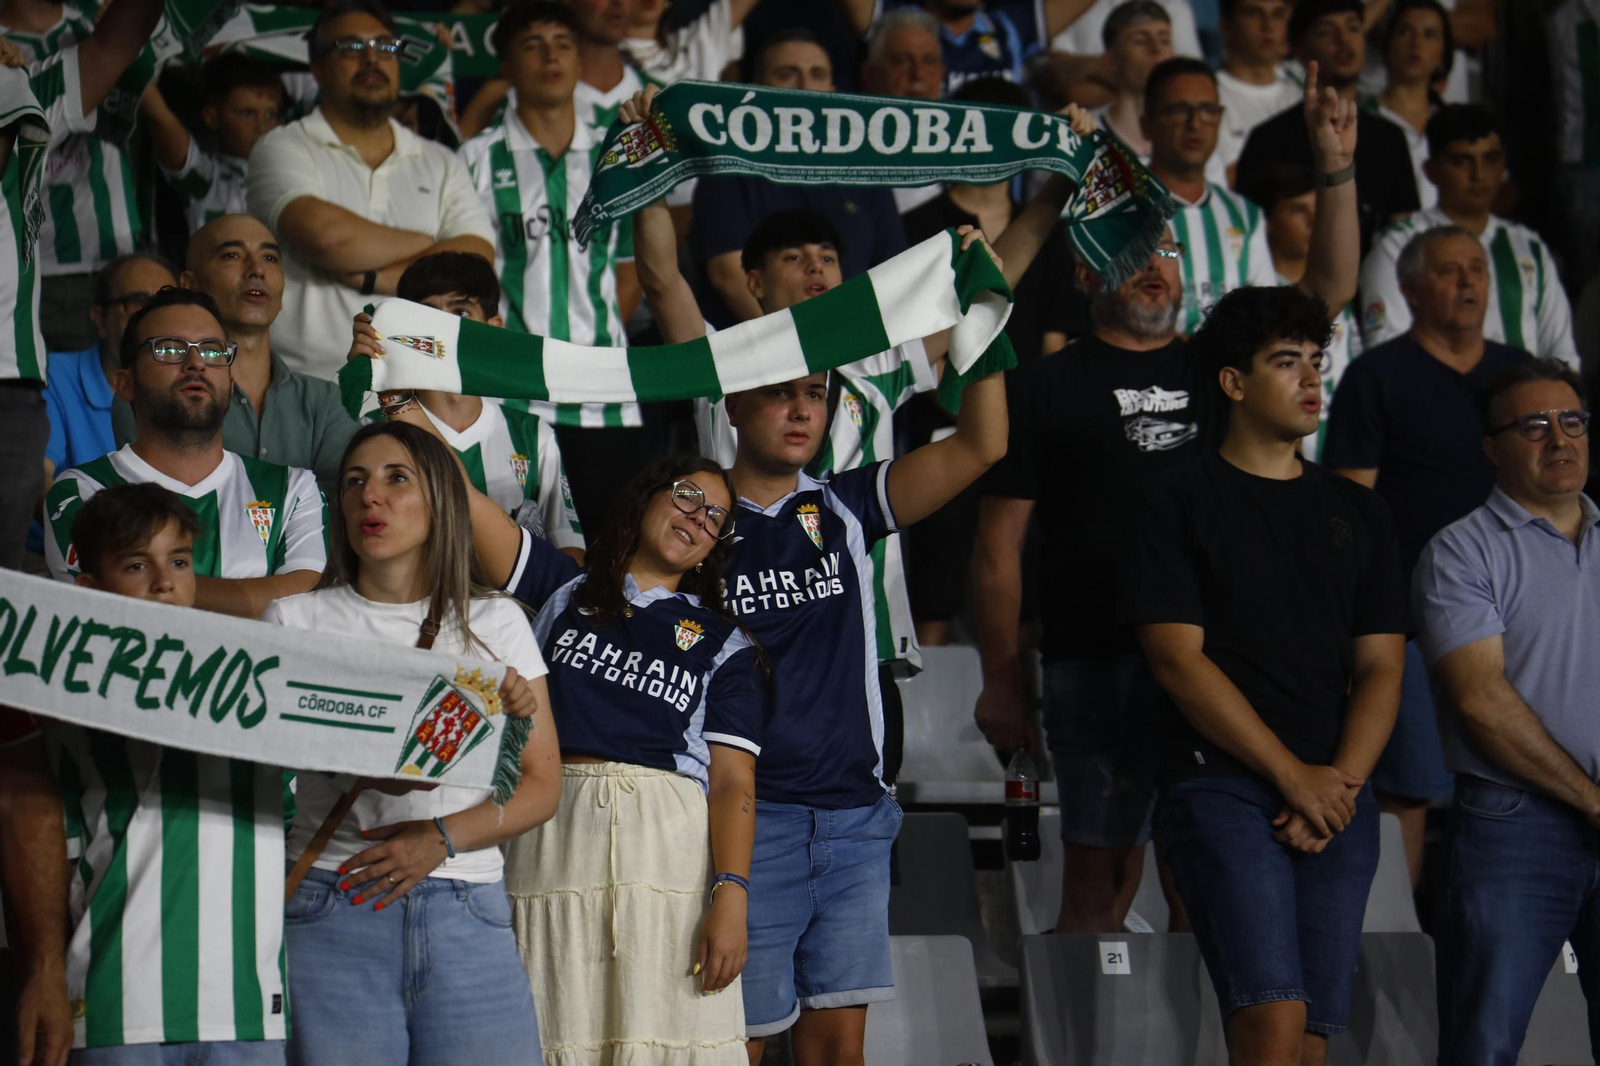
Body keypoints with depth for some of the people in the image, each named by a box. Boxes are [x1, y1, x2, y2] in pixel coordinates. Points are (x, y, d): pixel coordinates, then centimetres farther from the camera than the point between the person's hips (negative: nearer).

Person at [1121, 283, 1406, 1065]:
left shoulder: (1357, 514, 19)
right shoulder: (1177, 504, 4)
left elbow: (1380, 666, 13)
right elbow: (1179, 660, -5)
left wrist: (1342, 782, -5)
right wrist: (1294, 775, -10)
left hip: (1340, 794, 5)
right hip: (1222, 786, -5)